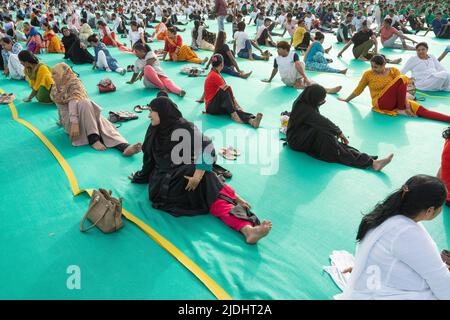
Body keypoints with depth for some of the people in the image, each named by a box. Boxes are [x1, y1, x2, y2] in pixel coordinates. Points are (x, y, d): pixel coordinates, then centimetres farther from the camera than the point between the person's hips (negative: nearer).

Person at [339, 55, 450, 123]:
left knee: (421, 110, -19)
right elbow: (358, 90, 10)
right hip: (381, 103, -4)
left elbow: (401, 88, -3)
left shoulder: (394, 71, 4)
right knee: (402, 78, -26)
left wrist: (407, 105, -13)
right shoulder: (368, 74, -2)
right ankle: (401, 110, -21)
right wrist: (347, 100, 17)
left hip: (396, 100, 4)